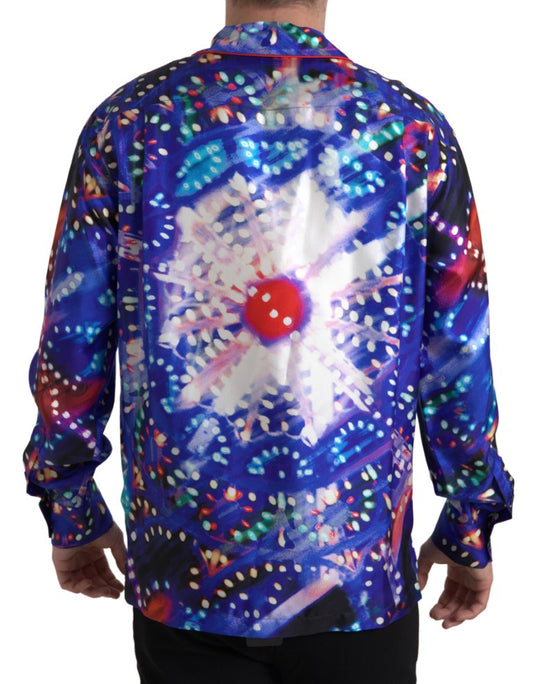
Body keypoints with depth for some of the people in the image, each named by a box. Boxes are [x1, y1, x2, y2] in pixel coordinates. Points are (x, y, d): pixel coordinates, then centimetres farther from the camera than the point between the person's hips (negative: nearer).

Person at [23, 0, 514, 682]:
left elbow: (72, 347, -3)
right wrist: (470, 533, 9)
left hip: (183, 571, 0)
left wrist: (72, 514, 11)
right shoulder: (415, 128, -7)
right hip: (364, 572, 1)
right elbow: (461, 357, -4)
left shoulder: (128, 121, -7)